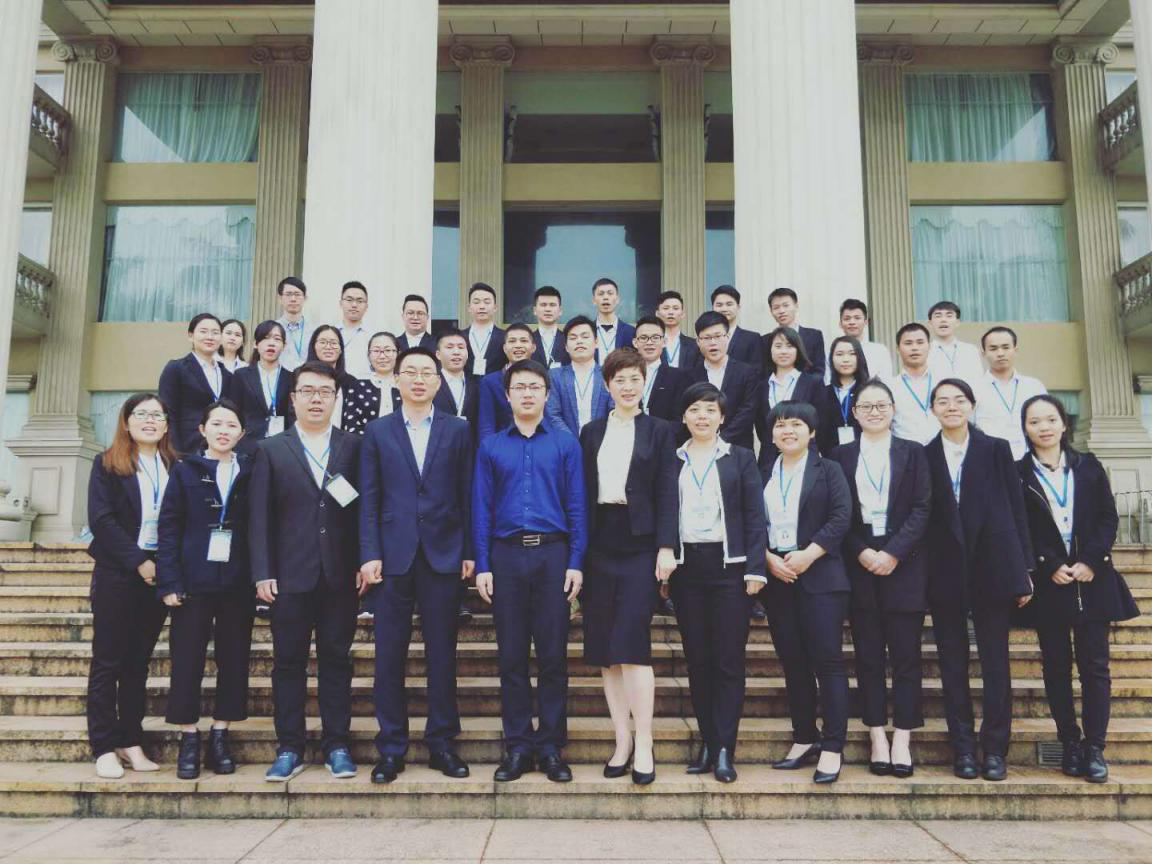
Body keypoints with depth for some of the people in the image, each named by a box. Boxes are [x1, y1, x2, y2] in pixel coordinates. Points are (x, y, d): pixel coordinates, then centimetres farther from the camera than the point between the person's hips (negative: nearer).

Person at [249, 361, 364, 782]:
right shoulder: (270, 450, 6)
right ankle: (289, 748, 15)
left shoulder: (353, 446, 7)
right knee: (288, 661, 5)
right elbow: (259, 516, 2)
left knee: (336, 659, 7)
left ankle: (336, 746, 16)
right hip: (290, 574, 0)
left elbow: (365, 507, 4)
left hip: (340, 574, 0)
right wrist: (262, 572, -5)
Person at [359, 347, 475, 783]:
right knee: (389, 655, 4)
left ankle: (442, 743, 18)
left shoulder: (458, 430, 7)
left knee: (442, 653, 6)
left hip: (443, 555, 0)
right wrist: (370, 554, -4)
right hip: (393, 555, 0)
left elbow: (467, 494, 5)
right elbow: (369, 498, 4)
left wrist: (469, 551, -1)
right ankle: (391, 748, 15)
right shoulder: (377, 431, 8)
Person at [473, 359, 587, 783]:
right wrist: (482, 566, -1)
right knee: (511, 654, 6)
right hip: (506, 556, 1)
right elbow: (481, 508, 6)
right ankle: (517, 745, 16)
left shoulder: (565, 444, 4)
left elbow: (576, 506, 3)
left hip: (553, 553, -1)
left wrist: (576, 562, -4)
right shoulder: (491, 446, 7)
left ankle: (550, 746, 14)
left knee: (553, 653, 3)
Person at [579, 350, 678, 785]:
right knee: (603, 649, 4)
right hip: (599, 543, 4)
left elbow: (667, 493, 0)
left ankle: (643, 746, -2)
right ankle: (622, 742, 13)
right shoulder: (591, 432, 13)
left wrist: (666, 548, -10)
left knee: (632, 644, -10)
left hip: (639, 543, -3)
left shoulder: (659, 431, 6)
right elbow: (582, 492, 9)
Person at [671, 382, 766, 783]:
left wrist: (755, 569, -6)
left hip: (729, 566, -2)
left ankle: (724, 749, 3)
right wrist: (661, 568, 3)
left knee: (729, 660, -2)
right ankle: (707, 742, 15)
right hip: (685, 567, 2)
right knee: (697, 659, 6)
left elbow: (754, 517, 3)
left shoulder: (740, 459, 7)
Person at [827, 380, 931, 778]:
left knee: (905, 654, 1)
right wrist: (861, 553, -10)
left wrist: (893, 553, -11)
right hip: (859, 564, 1)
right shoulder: (841, 456, 9)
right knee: (868, 656, 3)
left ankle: (902, 740, 6)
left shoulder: (913, 453, 8)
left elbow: (922, 508, 0)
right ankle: (877, 738, 10)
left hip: (903, 563, 0)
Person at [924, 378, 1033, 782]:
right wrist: (921, 576, -2)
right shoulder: (923, 457, 5)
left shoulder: (996, 449, 5)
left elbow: (1016, 509, 4)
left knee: (995, 661, 4)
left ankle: (995, 749, 13)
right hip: (945, 574, 1)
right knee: (953, 664, 6)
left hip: (992, 568, 0)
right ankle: (963, 748, 15)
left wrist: (1023, 570, 0)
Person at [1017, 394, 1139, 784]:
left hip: (1092, 578, 1)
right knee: (1057, 667, 4)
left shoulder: (1088, 466, 7)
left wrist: (1090, 562, -9)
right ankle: (1070, 745, 12)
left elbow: (1109, 518, 3)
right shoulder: (1018, 474, 1)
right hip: (1048, 583, -1)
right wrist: (1050, 567, -11)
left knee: (1095, 665, 1)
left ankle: (1095, 748, 6)